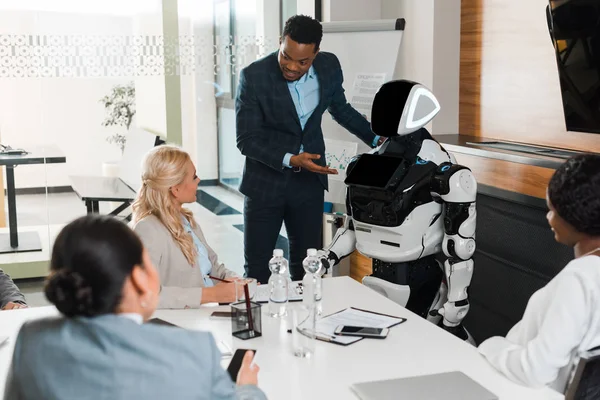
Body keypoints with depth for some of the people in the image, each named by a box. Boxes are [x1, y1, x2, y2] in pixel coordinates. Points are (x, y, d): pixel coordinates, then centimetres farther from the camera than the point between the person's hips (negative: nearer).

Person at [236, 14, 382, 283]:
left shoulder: (329, 67, -7)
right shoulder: (253, 77, -19)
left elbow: (340, 109, 13)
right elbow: (247, 140, -16)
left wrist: (378, 139, 10)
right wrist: (290, 160, -28)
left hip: (309, 181, 3)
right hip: (265, 182, -3)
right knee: (256, 269, 5)